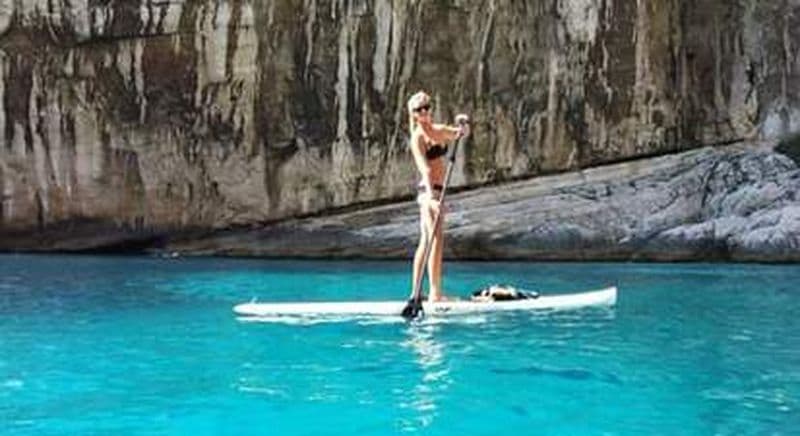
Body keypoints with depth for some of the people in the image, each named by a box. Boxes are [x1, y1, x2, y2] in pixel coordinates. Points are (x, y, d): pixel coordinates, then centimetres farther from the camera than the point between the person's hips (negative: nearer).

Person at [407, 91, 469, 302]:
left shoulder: (439, 130, 14)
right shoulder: (418, 137, -11)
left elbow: (460, 134, 18)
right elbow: (424, 168, -23)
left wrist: (462, 126, -7)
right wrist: (431, 197, -34)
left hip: (437, 190, 9)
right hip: (429, 190, -9)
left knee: (425, 242, 10)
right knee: (437, 239, -13)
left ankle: (415, 291, 15)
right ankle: (435, 292, -13)